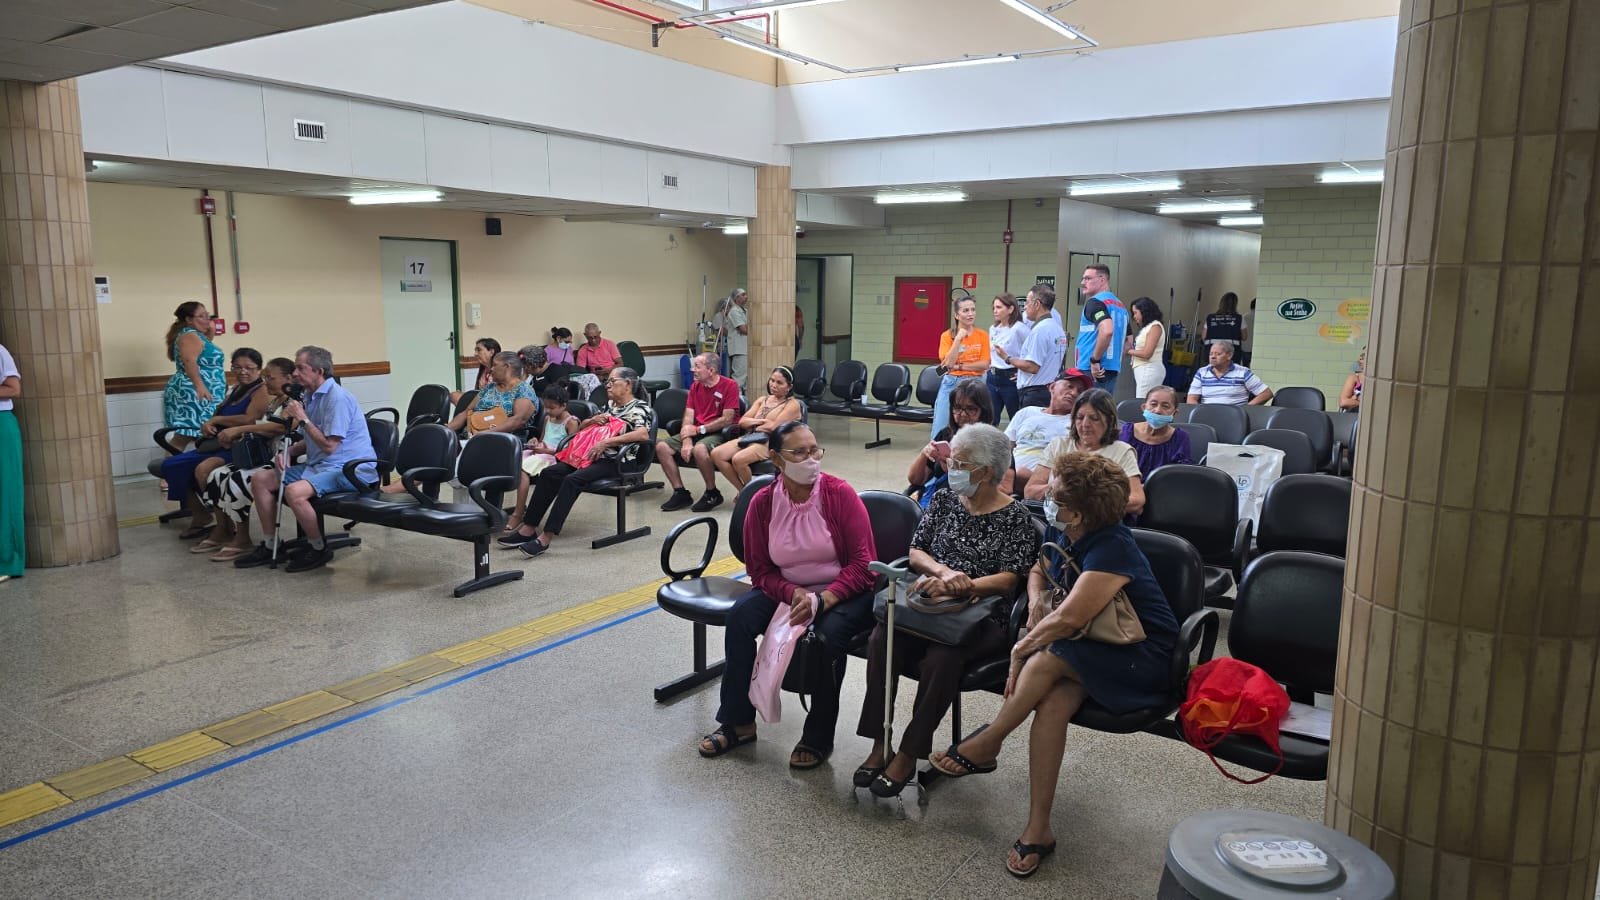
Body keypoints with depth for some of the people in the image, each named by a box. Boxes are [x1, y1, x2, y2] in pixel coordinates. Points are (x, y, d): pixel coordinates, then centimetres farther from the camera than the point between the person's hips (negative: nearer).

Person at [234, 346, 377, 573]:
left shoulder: (337, 398, -16)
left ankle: (319, 549, -10)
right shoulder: (311, 396, 14)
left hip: (348, 469, -10)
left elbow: (329, 446, -20)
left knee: (294, 492, -32)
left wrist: (302, 418, -15)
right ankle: (270, 545, 12)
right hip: (318, 465, 10)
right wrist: (288, 452, 6)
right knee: (260, 480, 5)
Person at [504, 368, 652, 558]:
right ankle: (529, 528, -14)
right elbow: (581, 428, 32)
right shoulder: (609, 405, 25)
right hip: (592, 456, 8)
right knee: (548, 473, -13)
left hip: (615, 462, -8)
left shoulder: (639, 407, 0)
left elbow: (643, 435, -20)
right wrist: (592, 420, 7)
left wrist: (605, 442, -22)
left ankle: (546, 537, -33)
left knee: (572, 480, -30)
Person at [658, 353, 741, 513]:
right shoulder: (695, 386, 10)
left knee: (699, 449, -38)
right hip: (697, 432, 7)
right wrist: (686, 441, -14)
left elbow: (727, 420, -15)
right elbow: (688, 416, 3)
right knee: (661, 446, -12)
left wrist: (698, 429, -11)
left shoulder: (729, 386, -10)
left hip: (720, 433, -7)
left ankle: (712, 494, -14)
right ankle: (680, 492, -3)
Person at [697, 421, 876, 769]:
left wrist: (821, 600, -27)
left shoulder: (840, 493, -14)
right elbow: (760, 569, 1)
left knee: (828, 632, -33)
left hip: (843, 592, -3)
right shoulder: (763, 502, -5)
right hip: (787, 591, 4)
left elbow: (863, 564, -15)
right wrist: (793, 594, -18)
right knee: (740, 616, -21)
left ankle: (818, 738, -13)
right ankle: (738, 723, -6)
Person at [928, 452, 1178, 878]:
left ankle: (984, 745, -12)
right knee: (1052, 701, -26)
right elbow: (1036, 572, 22)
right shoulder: (1064, 536, 1)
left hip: (1143, 660, -7)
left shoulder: (1113, 549, -24)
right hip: (1093, 648, 7)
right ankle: (1037, 830, -22)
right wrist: (1037, 602, 0)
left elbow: (1068, 618, -32)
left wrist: (1022, 649, -18)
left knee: (1047, 659, -33)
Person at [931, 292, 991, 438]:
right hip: (951, 384, 0)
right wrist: (958, 338, -14)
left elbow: (984, 364, -6)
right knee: (940, 431, 0)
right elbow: (948, 363, -11)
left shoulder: (982, 335, 1)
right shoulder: (947, 335, 1)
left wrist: (959, 366, -11)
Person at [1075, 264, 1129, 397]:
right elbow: (1128, 340, 22)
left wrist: (1095, 360, -20)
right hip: (1113, 370, 9)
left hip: (1091, 371, -9)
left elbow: (1107, 330, -27)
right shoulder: (1121, 305, 17)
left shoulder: (1095, 302, -10)